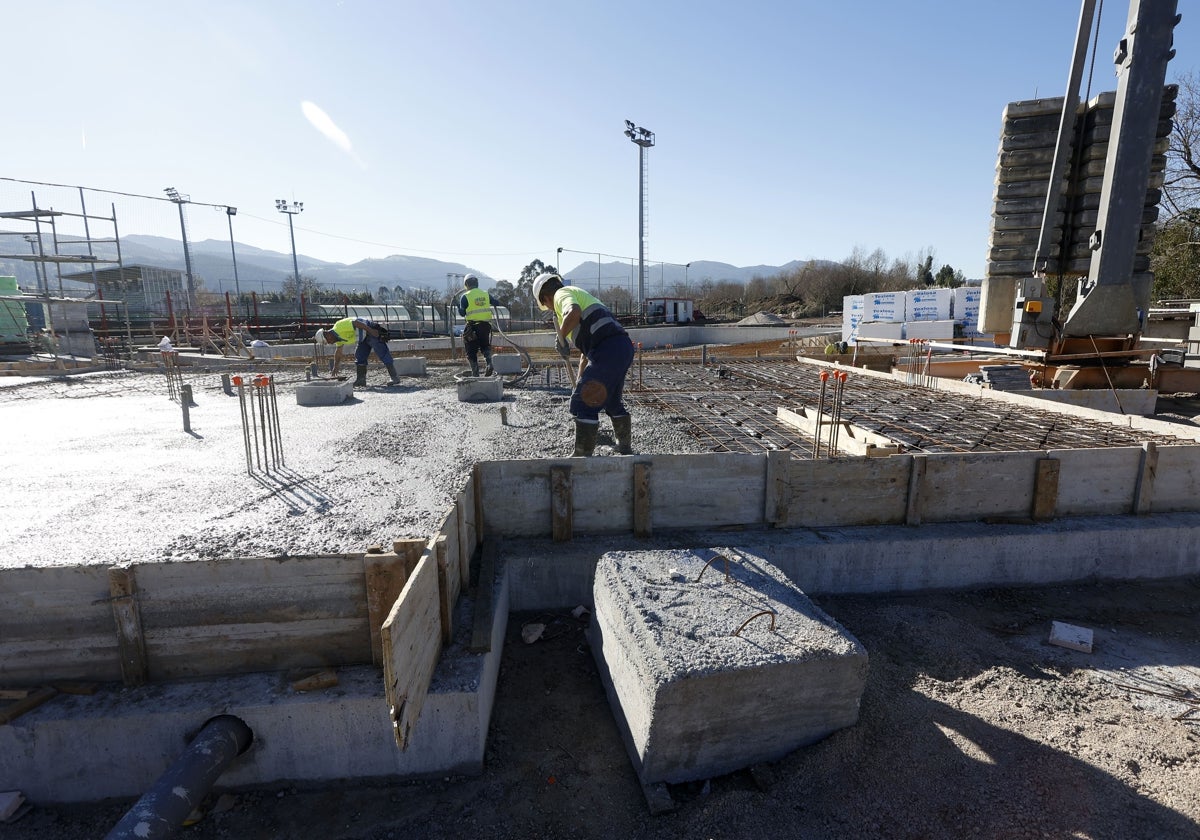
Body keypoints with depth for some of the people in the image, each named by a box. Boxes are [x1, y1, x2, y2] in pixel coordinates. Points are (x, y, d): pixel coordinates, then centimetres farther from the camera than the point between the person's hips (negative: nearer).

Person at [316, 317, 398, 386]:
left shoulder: (338, 327, -17)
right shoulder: (338, 338, 14)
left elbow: (355, 323, -25)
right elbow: (338, 352, 26)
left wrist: (371, 331, -28)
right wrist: (335, 367, 32)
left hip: (372, 332, -11)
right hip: (365, 338, 11)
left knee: (383, 355, -10)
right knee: (359, 356, 9)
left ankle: (395, 378, -12)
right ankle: (361, 379, 12)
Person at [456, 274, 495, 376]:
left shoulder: (465, 296, -5)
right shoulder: (486, 294, 6)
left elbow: (462, 313, -4)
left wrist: (458, 304, 13)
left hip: (473, 326, -3)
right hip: (486, 325, 4)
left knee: (471, 351, 8)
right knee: (485, 346, 23)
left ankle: (475, 373, 7)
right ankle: (489, 363, -3)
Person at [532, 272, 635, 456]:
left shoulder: (562, 293, 3)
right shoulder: (581, 297, 32)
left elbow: (574, 312, -25)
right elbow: (586, 350, 35)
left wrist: (560, 337, -8)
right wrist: (580, 378, 38)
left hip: (608, 349, -10)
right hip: (624, 346, 10)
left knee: (583, 403, -1)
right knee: (612, 401, 26)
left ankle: (582, 455, 5)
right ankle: (625, 448, 40)